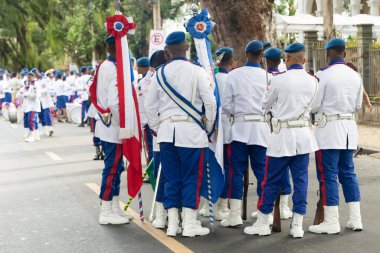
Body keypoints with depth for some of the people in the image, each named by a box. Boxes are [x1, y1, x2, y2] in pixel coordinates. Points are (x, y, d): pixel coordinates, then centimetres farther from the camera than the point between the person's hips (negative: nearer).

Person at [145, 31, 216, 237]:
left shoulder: (160, 73, 5)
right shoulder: (196, 71, -5)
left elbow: (149, 105, 10)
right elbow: (210, 102, -7)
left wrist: (157, 128, 20)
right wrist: (208, 127, 7)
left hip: (166, 130, 4)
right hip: (191, 130, -3)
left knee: (171, 178, 10)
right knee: (191, 178, 4)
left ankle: (172, 223, 13)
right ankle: (190, 224, 5)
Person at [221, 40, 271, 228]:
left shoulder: (234, 75, -2)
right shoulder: (267, 76, -2)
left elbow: (226, 106, 0)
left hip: (240, 127, 0)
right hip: (261, 126, 1)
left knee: (237, 170, 4)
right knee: (262, 170, 6)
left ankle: (235, 214, 5)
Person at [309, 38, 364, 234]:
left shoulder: (323, 75, -13)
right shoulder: (355, 76, 6)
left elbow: (314, 105, -10)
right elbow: (358, 105, 15)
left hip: (329, 128, -6)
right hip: (349, 128, 6)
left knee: (328, 175, 0)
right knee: (348, 172, 14)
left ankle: (331, 222, 3)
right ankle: (355, 219, 16)